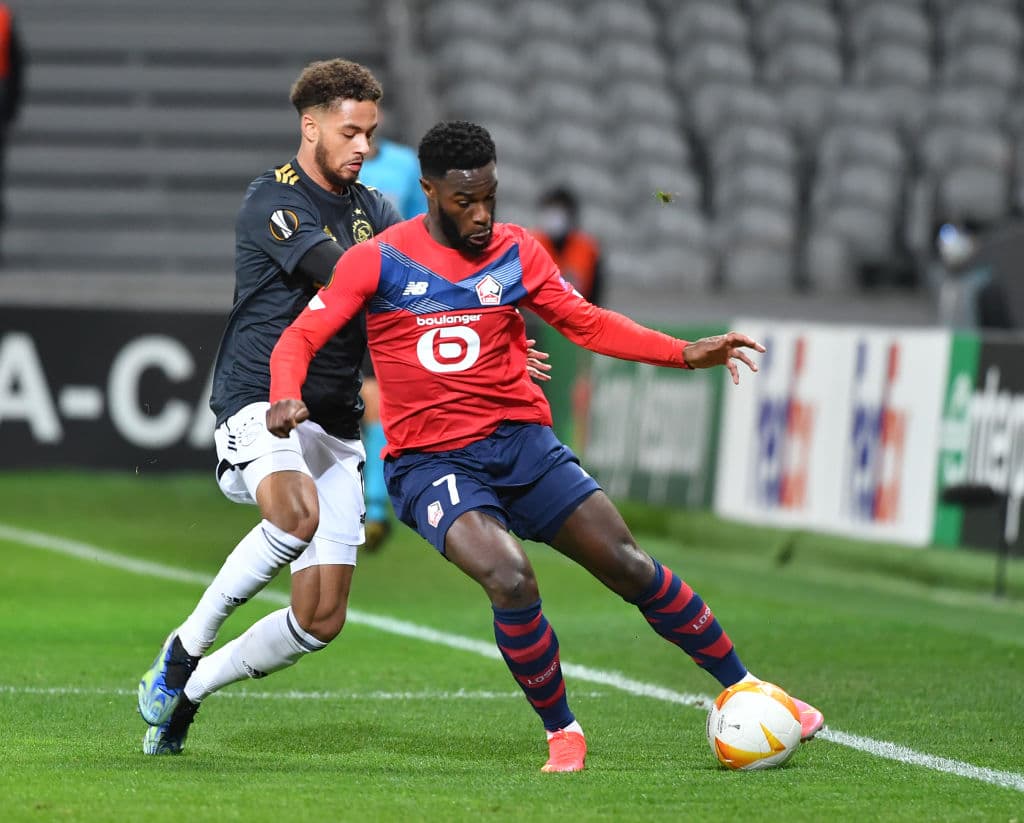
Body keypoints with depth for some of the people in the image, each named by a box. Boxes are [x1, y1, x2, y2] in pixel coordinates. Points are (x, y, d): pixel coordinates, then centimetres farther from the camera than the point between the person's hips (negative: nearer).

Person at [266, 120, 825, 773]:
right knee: (511, 579, -27)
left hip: (521, 442, 3)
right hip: (431, 463, -3)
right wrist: (287, 397, -26)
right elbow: (299, 339, -4)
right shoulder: (377, 261, -4)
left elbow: (588, 324, 11)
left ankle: (743, 689, 15)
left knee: (629, 566, -2)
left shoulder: (516, 252, 5)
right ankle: (562, 734, -7)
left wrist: (686, 353, 0)